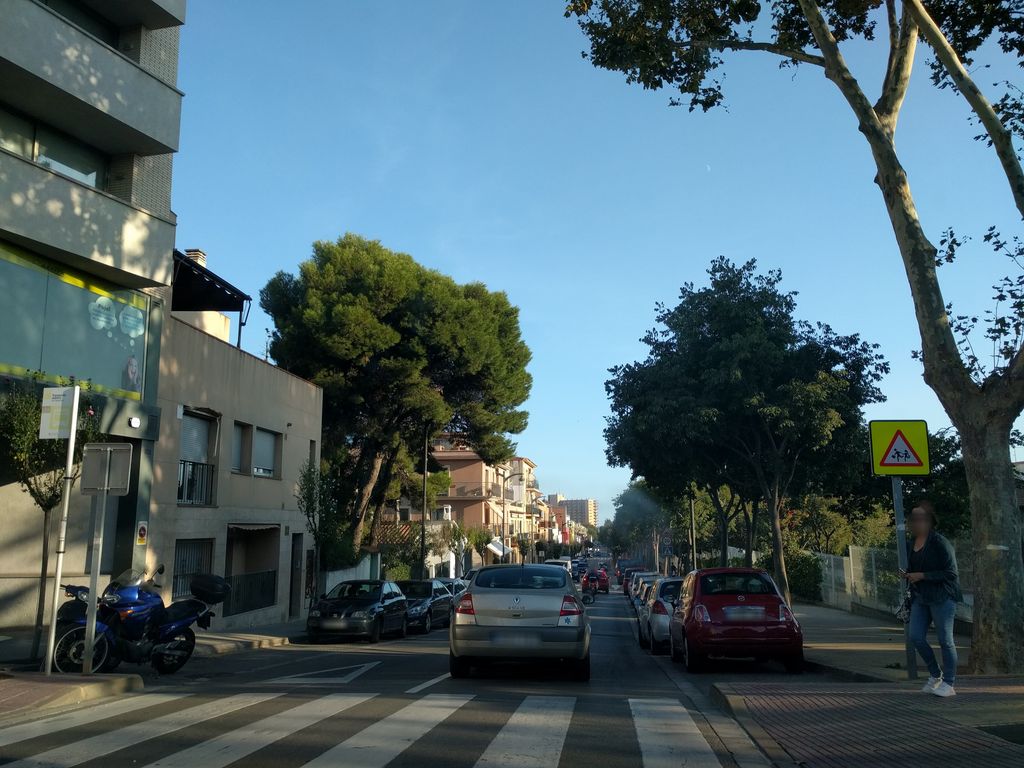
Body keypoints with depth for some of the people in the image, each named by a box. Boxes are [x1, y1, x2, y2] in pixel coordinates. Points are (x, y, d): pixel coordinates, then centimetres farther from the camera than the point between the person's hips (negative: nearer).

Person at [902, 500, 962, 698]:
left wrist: (921, 576, -18)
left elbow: (950, 573, -15)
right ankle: (935, 675, 21)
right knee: (916, 637, 1)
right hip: (920, 598, 7)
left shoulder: (940, 542, -13)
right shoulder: (913, 542, 10)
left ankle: (949, 684, 11)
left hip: (942, 597, -7)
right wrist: (908, 575, 4)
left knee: (945, 640, 0)